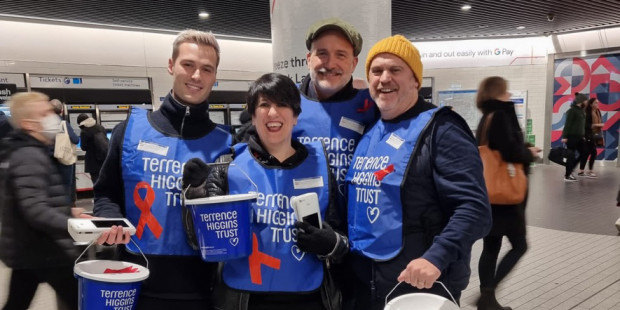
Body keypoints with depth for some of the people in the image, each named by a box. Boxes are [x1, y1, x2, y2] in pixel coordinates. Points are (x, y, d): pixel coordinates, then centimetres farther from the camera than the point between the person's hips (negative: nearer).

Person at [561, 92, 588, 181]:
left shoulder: (581, 111, 15)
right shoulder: (572, 110, -11)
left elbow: (582, 125, 18)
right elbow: (567, 124, -15)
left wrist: (583, 136, 17)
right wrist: (564, 136, -20)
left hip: (579, 137, 9)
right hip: (572, 136, -9)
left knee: (583, 153, 8)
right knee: (571, 155, -3)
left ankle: (569, 171, 18)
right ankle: (567, 176, 6)